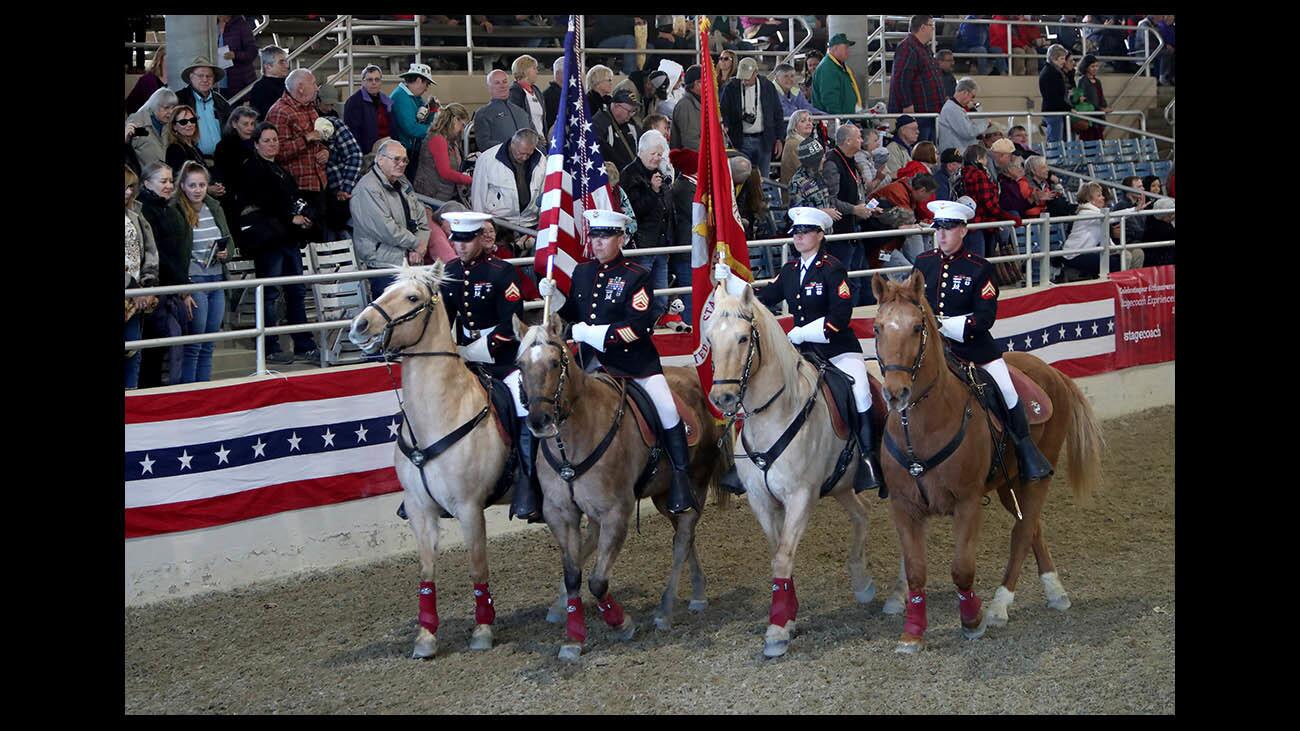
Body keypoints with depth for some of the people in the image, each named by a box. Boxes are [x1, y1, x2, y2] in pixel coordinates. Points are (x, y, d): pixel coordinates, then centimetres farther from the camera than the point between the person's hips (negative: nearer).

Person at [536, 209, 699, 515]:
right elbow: (572, 315, 16)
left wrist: (592, 333, -23)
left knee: (667, 409, -14)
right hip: (591, 360, 5)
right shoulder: (581, 272, 8)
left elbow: (638, 327, -18)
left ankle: (680, 478, -3)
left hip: (633, 358, -5)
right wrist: (552, 297, -3)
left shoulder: (637, 276, -9)